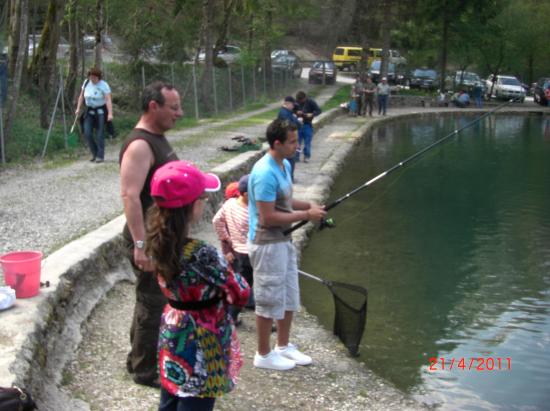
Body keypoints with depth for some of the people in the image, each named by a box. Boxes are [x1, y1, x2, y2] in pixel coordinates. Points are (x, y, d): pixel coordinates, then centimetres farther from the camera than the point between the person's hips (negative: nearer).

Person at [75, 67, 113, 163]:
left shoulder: (104, 85, -14)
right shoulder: (86, 82, 2)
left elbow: (108, 100, -22)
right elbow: (81, 96, 12)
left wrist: (110, 114, -32)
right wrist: (78, 108, 4)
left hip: (100, 112, -5)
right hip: (89, 111, 5)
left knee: (100, 134, -5)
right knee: (87, 133, -3)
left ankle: (100, 156, 4)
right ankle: (95, 153, 15)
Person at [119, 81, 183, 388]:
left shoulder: (158, 138, 11)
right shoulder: (140, 145, -20)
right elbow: (130, 196, -28)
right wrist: (140, 245, -32)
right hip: (150, 240, -10)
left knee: (154, 300, 20)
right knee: (153, 303, 0)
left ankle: (140, 359, 35)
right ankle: (146, 371, 13)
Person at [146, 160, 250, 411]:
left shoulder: (159, 241, -7)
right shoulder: (202, 254, -29)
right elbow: (241, 295, -17)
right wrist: (230, 276, 3)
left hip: (172, 335, 7)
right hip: (200, 345, -7)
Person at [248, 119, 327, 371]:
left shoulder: (285, 166, 7)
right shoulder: (265, 173, -25)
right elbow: (267, 218, -25)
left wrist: (308, 205, 2)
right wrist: (305, 215, -20)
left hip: (283, 241, 10)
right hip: (267, 244, -10)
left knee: (289, 297, 18)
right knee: (269, 300, 3)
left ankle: (283, 346, 33)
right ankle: (264, 355, 18)